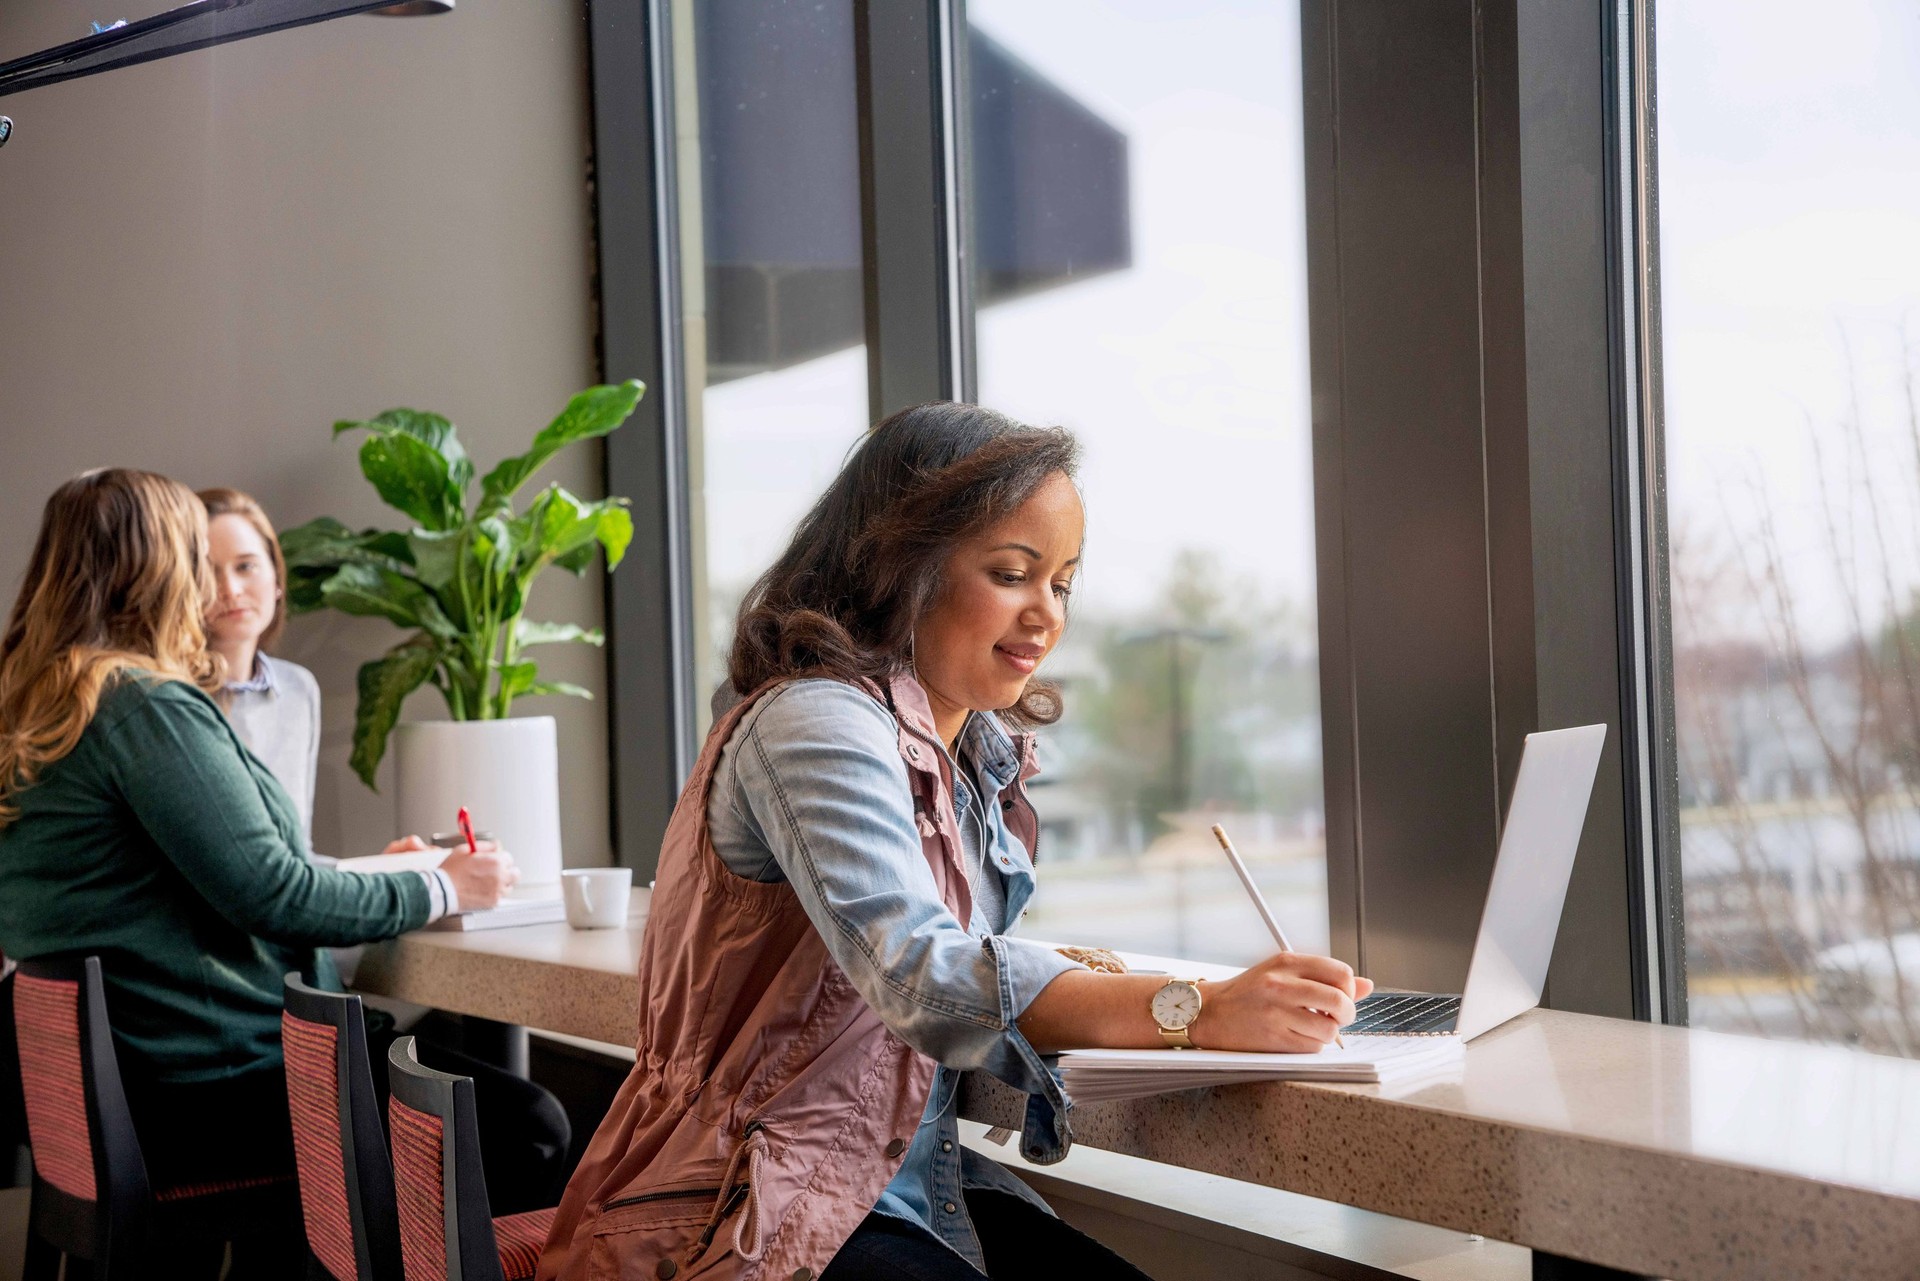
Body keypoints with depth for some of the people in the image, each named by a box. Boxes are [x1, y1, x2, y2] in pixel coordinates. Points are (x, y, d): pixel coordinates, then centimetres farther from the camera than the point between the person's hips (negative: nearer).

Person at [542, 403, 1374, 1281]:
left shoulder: (982, 754, 12)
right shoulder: (814, 725, -17)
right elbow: (923, 979, -31)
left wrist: (1079, 981, -3)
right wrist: (1194, 1012, -40)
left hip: (913, 1189, 8)